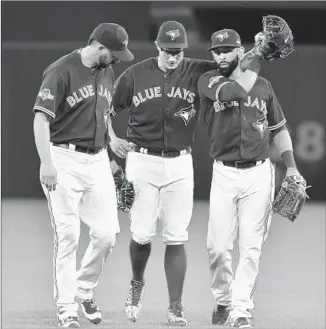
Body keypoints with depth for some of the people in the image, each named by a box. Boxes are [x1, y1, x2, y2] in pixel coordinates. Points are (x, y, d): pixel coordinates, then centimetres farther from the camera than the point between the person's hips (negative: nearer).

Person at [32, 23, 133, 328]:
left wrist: (112, 139, 14)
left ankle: (85, 290, 24)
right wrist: (46, 163, -22)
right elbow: (41, 118, -16)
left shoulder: (106, 72, 12)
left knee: (106, 233, 1)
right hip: (65, 159, -7)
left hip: (98, 160, 7)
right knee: (67, 236, -4)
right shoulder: (61, 71, -12)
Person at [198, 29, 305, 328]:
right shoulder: (208, 82, 1)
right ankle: (223, 300, 20)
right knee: (218, 247, -3)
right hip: (224, 174, -1)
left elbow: (279, 129, 17)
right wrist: (259, 54, -14)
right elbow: (236, 91, -20)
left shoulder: (263, 86, 9)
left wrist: (291, 167, 8)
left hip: (258, 174, 1)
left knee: (251, 248, -4)